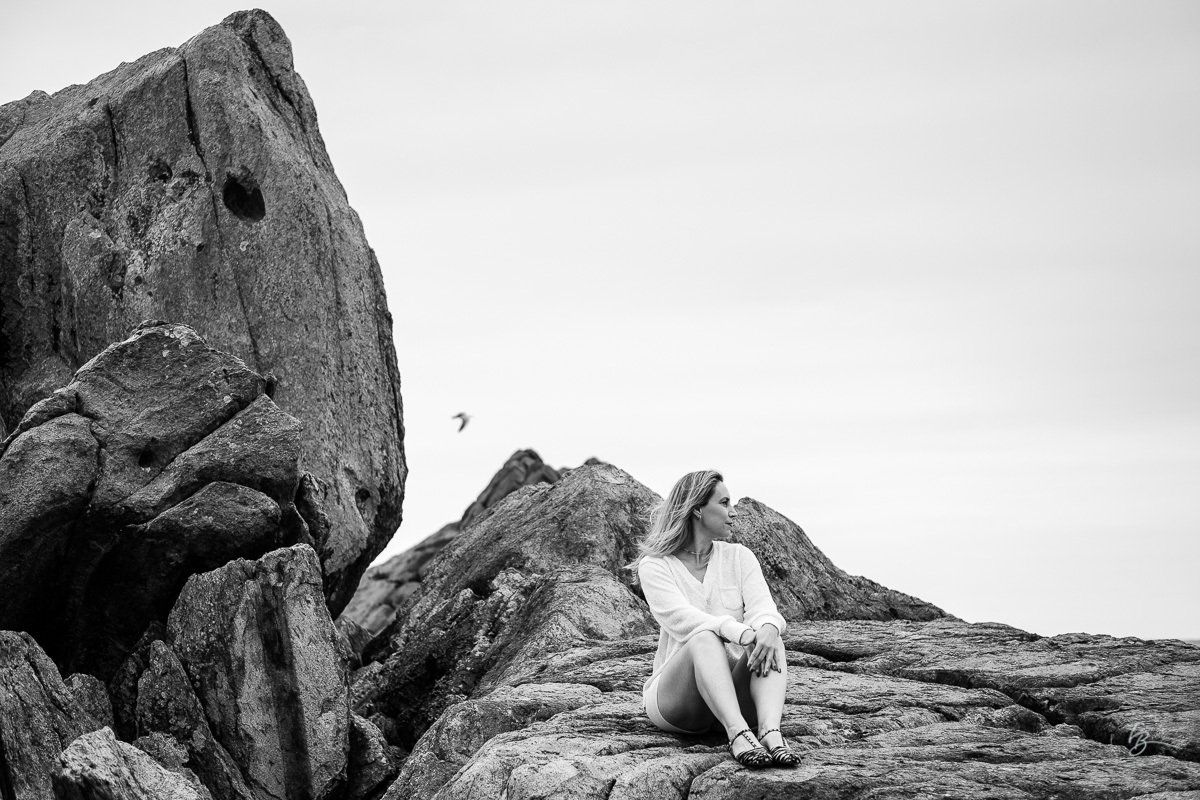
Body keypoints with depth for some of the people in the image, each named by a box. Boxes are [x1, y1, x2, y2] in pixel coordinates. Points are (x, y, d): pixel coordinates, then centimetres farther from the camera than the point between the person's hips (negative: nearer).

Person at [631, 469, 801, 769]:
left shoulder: (739, 557, 10)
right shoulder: (655, 566, -2)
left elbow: (761, 606, -8)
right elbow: (682, 620, -20)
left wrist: (767, 629, -35)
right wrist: (743, 634, -37)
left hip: (737, 694, 3)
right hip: (675, 696, -3)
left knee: (768, 636, -26)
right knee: (705, 637, -34)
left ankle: (771, 733, -50)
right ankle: (738, 734, -54)